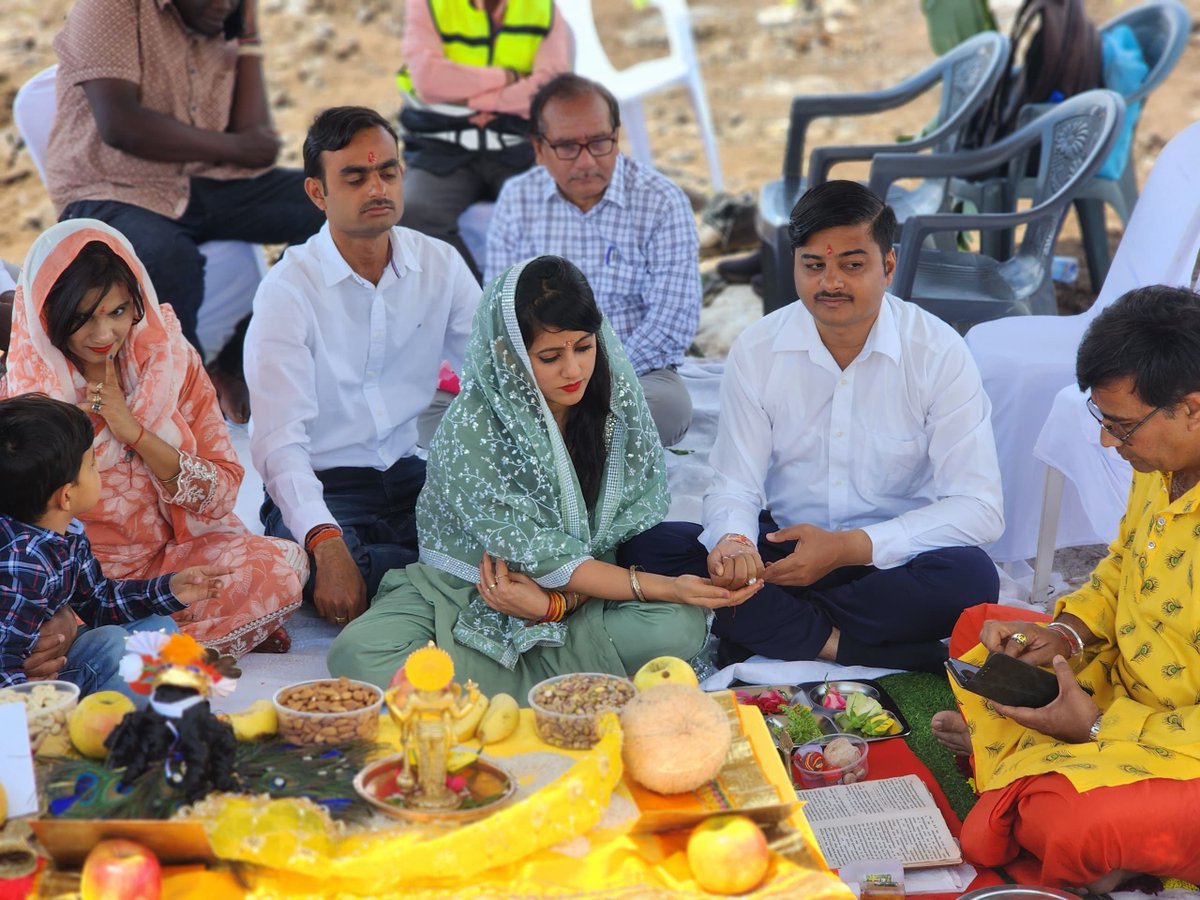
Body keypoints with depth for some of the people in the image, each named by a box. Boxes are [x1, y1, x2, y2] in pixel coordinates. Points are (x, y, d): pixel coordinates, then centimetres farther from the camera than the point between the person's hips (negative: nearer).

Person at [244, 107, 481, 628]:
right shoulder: (289, 289, -12)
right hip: (320, 487, -3)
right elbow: (279, 440, -21)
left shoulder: (440, 266, 3)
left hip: (407, 474, 4)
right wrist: (326, 543, -38)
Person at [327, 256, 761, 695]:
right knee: (360, 655, -30)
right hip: (461, 594, -2)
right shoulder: (471, 427, -19)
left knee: (680, 626, -28)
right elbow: (536, 553, -19)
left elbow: (632, 528, -6)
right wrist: (664, 587, -25)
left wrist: (559, 602, -23)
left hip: (580, 598, 2)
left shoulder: (620, 399, -7)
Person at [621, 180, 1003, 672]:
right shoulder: (757, 349, -3)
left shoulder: (939, 353, -9)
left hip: (892, 557, -1)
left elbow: (980, 507, -13)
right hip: (784, 549, 2)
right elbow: (734, 486, -3)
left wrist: (849, 547, -24)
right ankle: (842, 645, -23)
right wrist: (734, 540, -29)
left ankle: (766, 630, -21)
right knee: (653, 547, -23)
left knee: (971, 577, -35)